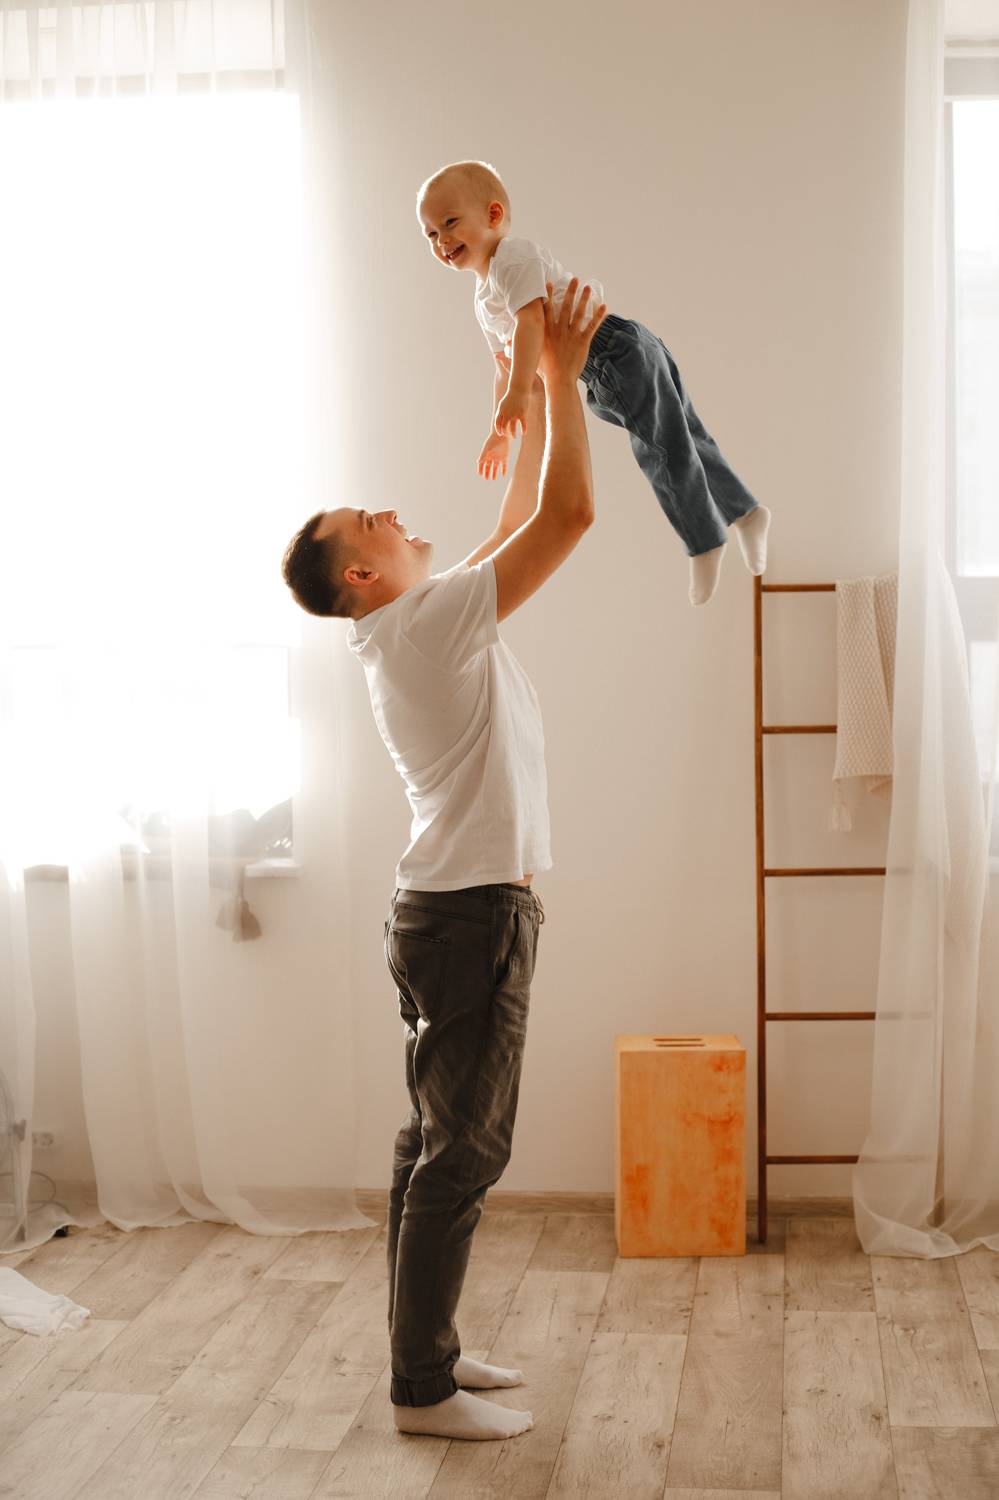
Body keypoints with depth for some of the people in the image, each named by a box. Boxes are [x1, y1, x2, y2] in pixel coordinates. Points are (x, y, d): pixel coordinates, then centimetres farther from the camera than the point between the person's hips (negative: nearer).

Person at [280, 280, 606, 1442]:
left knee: (438, 1141, 14)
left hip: (455, 909, 10)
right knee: (462, 1150, -4)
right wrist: (559, 375, -9)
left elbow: (522, 519, 23)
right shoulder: (427, 621, -16)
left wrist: (540, 396, 21)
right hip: (471, 913, -10)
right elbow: (569, 511, -19)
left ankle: (429, 1348, 24)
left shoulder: (426, 624, 12)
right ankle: (422, 1388, 4)